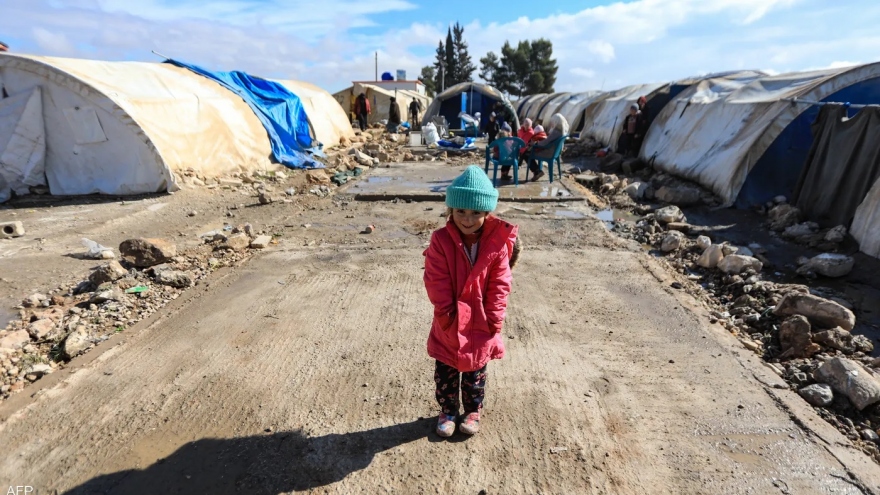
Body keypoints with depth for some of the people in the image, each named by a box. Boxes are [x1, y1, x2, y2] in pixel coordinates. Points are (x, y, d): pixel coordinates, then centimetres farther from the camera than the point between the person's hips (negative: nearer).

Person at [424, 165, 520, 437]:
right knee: (444, 374, 17)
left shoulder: (498, 243, -13)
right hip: (449, 325, 0)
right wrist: (447, 314, -15)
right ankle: (448, 411, 41)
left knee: (475, 374, 21)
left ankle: (473, 411, 45)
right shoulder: (441, 240, -16)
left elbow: (499, 285, -9)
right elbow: (436, 282, -14)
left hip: (481, 325, 0)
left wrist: (493, 320, -9)